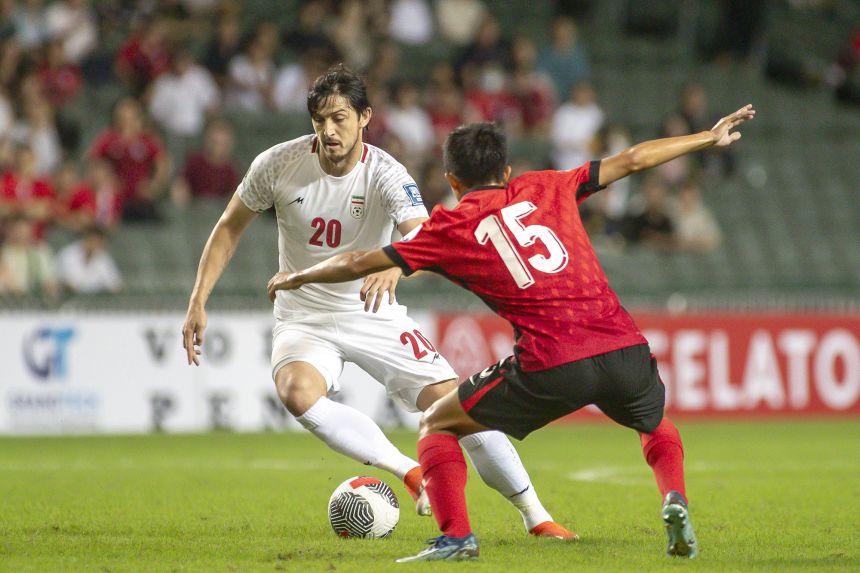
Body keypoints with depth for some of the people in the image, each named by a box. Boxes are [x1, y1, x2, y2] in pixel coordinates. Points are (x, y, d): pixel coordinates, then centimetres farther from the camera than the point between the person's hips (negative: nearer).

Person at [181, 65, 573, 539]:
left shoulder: (385, 174, -18)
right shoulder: (278, 164, -11)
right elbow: (229, 228, 4)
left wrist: (395, 264, -59)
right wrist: (198, 300, -4)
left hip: (374, 316, -1)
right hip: (303, 318, 1)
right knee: (298, 392, -33)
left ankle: (536, 517, 4)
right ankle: (411, 472, -20)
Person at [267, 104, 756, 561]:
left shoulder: (451, 228, 12)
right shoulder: (545, 188, 20)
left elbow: (359, 264, 17)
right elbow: (631, 160, 25)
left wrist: (297, 278, 34)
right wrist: (709, 138, 36)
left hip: (551, 366, -3)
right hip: (624, 347, 4)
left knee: (437, 425, 17)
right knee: (656, 424, 36)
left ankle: (456, 536, -1)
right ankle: (676, 502, 7)